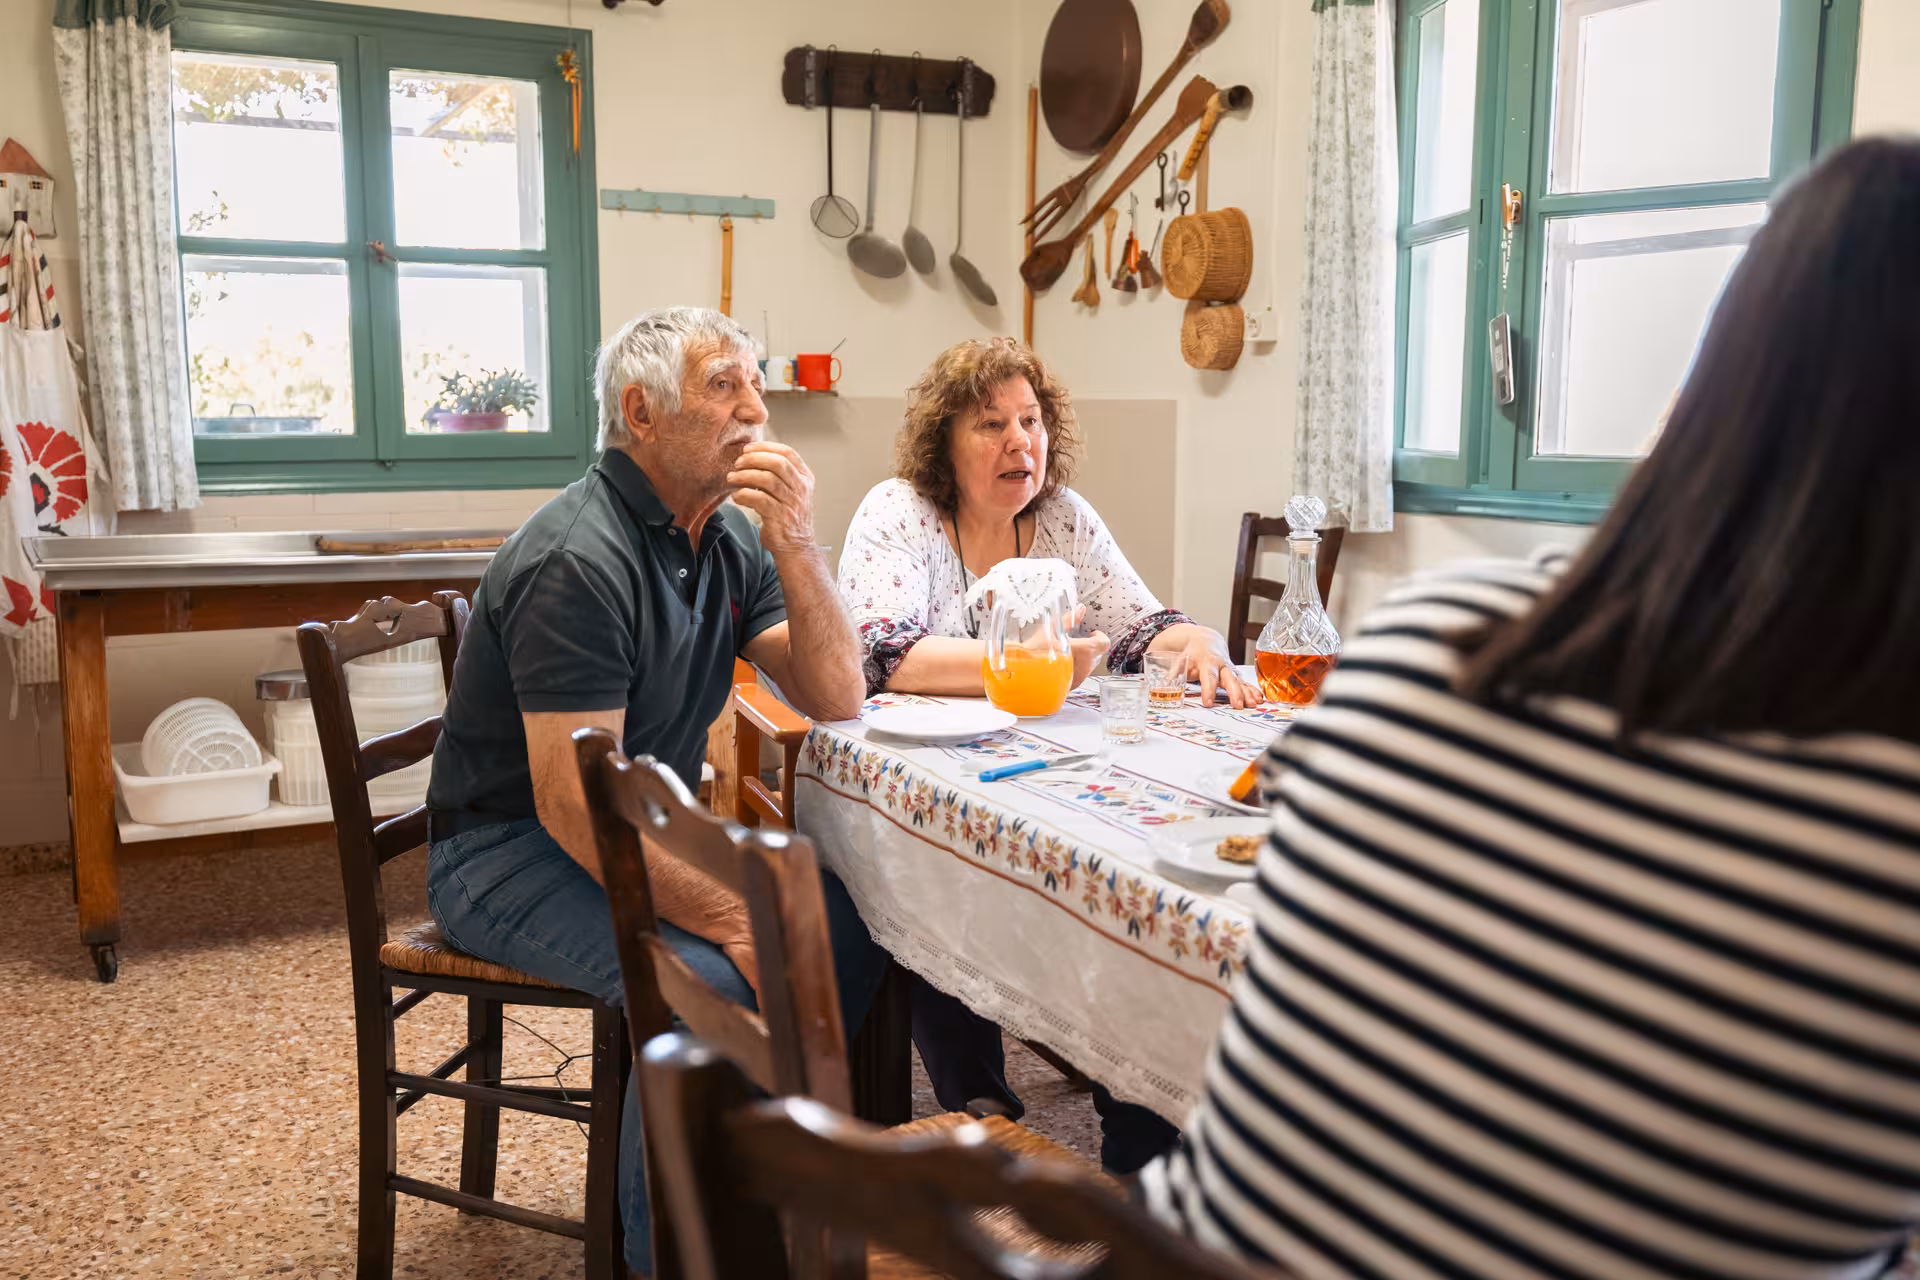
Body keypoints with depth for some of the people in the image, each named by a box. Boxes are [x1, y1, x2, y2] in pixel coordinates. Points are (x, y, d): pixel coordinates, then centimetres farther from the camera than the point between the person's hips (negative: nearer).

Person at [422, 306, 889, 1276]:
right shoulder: (580, 559, -23)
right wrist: (730, 919, -27)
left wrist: (795, 544, -14)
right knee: (705, 982, -31)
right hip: (508, 853, -8)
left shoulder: (727, 539, 4)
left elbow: (836, 700, -1)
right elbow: (573, 805, -27)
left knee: (850, 919, -7)